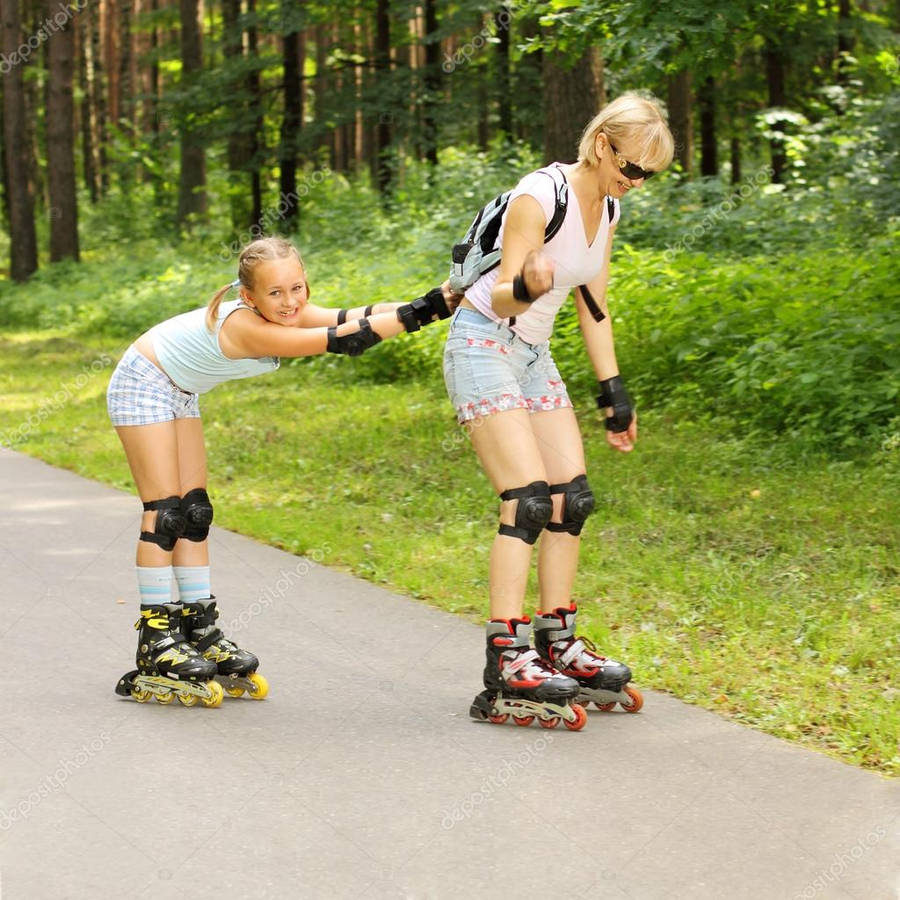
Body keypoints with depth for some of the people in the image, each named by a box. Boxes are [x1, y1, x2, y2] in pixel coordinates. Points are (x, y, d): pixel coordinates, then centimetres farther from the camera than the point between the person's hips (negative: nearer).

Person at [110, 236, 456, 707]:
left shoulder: (287, 312, -13)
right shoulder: (244, 327, -37)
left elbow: (353, 316, -24)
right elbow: (342, 340, -41)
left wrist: (435, 301, -36)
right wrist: (417, 313, -43)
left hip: (178, 393, 9)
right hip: (142, 385, -9)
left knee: (194, 513, 7)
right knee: (165, 512, -10)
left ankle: (198, 631, 11)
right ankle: (156, 642, -5)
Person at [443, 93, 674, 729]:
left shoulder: (608, 208, 6)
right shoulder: (542, 195, -20)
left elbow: (593, 307, 15)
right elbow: (500, 298, -22)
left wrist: (614, 394, 15)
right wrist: (526, 286, -45)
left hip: (533, 354, 9)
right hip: (483, 347, -8)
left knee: (573, 497, 2)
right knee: (528, 499, -18)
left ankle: (557, 645, 11)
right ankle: (507, 663, -18)